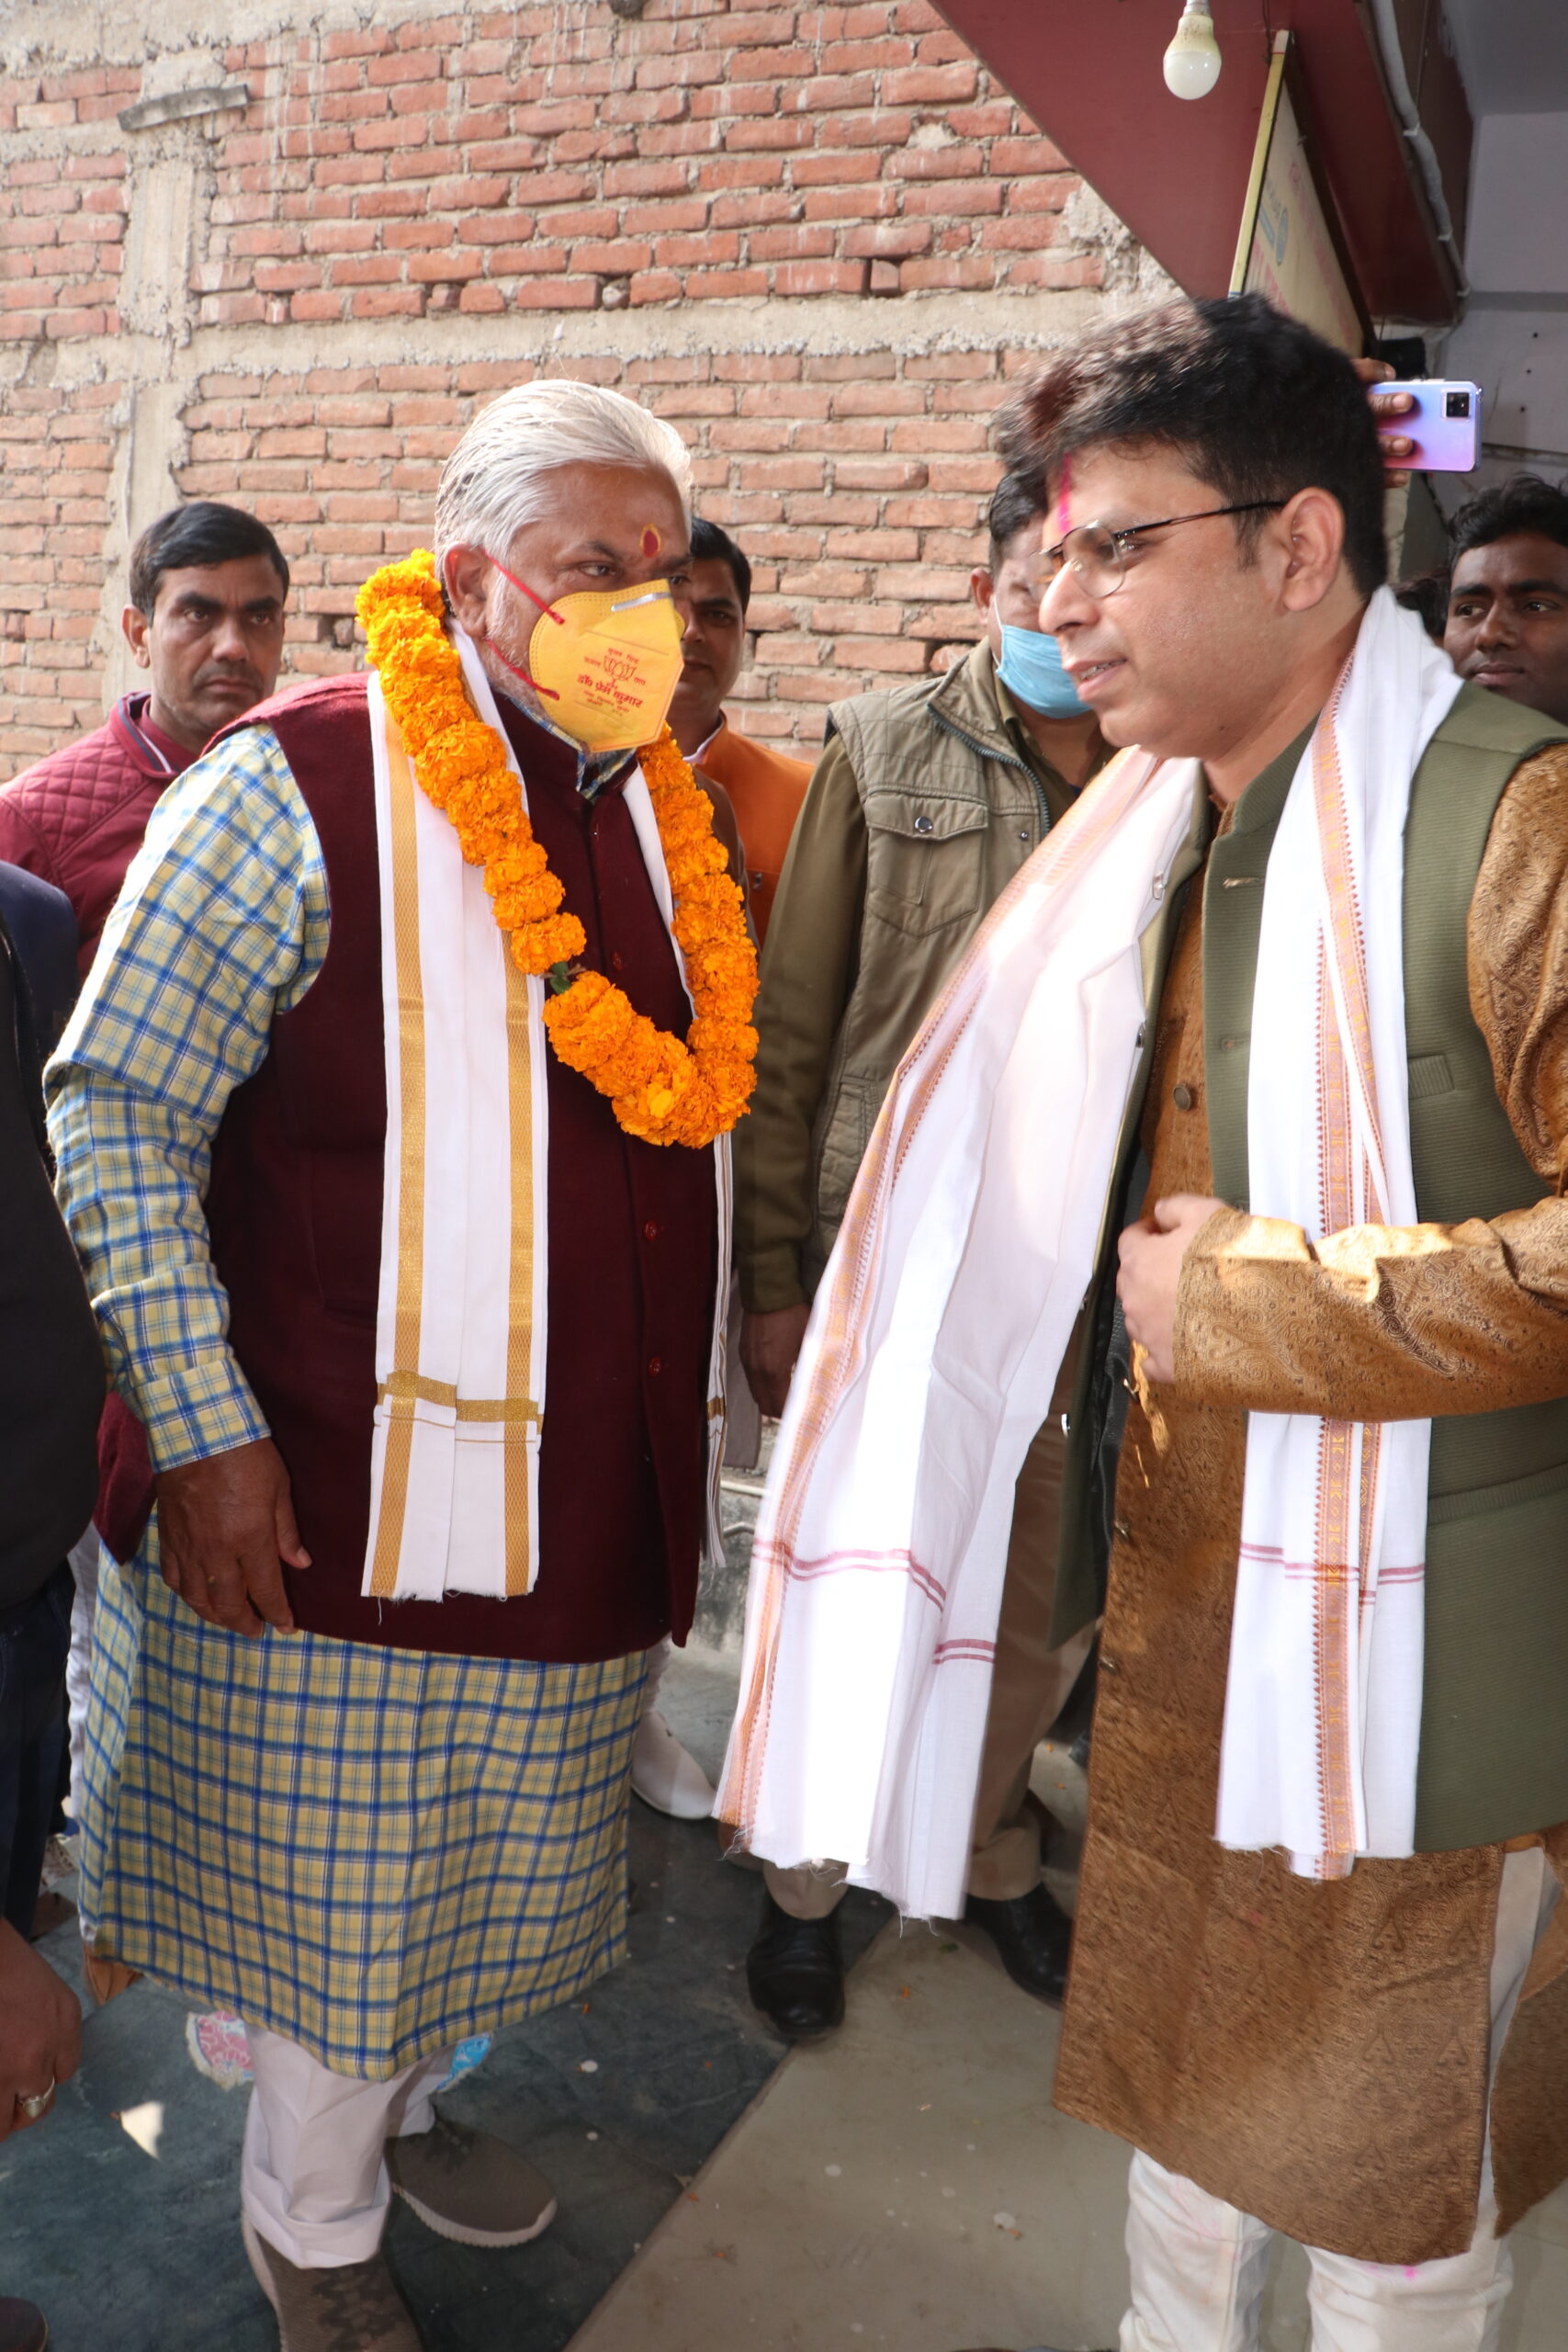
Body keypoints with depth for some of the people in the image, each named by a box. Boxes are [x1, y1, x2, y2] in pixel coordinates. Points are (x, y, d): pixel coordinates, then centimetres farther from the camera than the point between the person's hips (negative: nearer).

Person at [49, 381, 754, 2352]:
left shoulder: (655, 810, 6)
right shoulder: (295, 790, -14)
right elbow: (114, 1113, -14)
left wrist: (691, 1406, 16)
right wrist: (201, 1432, -19)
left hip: (586, 1492, 6)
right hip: (354, 1499, -6)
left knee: (462, 1866, 24)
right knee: (339, 1881, 12)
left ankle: (399, 2100, 51)